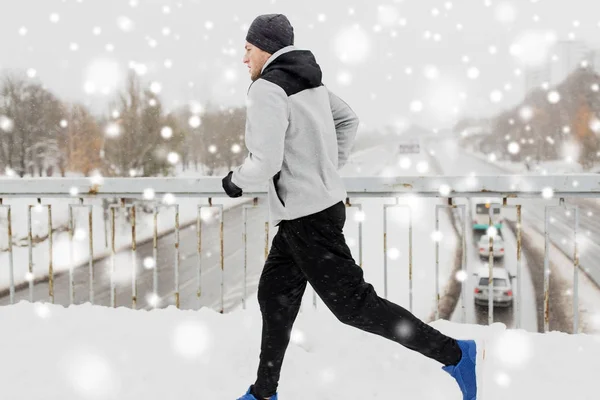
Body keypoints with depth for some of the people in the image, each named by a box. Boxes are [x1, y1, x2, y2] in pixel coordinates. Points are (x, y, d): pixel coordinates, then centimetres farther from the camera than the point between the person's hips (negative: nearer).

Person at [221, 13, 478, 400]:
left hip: (308, 217, -10)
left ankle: (453, 353, 4)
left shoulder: (268, 89, -19)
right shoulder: (307, 78, 10)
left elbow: (265, 163, -25)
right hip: (321, 203, 10)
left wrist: (235, 180, -4)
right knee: (275, 296, 16)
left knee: (354, 304, -2)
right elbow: (349, 121, 22)